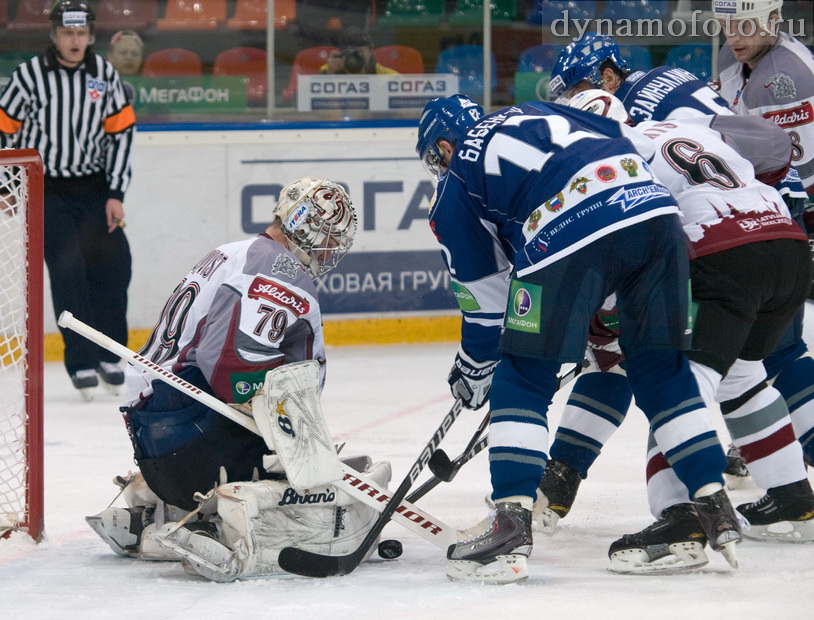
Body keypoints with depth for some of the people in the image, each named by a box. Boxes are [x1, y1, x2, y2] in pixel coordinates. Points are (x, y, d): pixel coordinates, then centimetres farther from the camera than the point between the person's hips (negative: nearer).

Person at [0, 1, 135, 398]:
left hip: (92, 186, 4)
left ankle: (108, 355, 12)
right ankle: (81, 362, -9)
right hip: (44, 187, -3)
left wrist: (115, 195, -2)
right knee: (68, 267, -14)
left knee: (113, 260, -3)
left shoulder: (105, 74, 0)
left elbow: (121, 133, 4)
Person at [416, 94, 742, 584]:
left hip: (572, 233, -5)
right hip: (657, 209, 5)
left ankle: (512, 529, 0)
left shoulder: (454, 184, 20)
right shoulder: (537, 114, 34)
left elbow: (485, 292, 22)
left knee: (522, 381, 8)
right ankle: (719, 518, 17)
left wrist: (475, 370, 38)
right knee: (663, 372, 19)